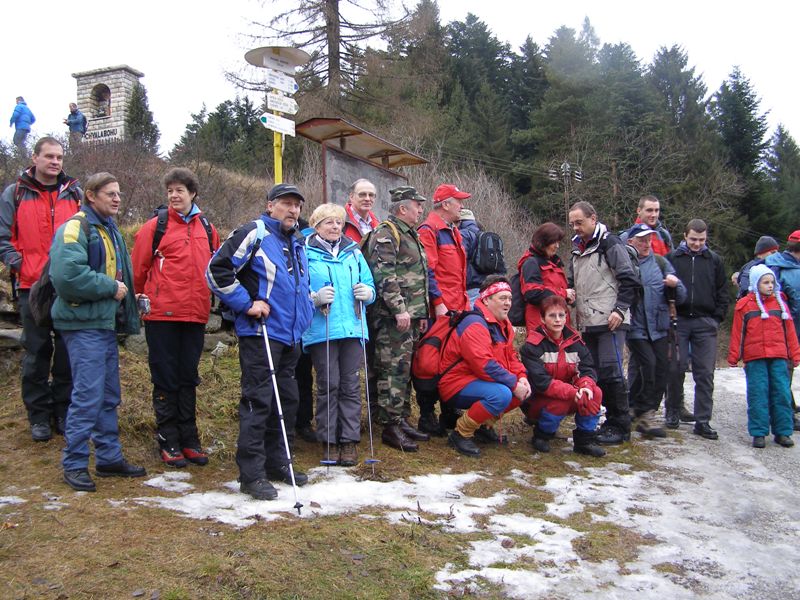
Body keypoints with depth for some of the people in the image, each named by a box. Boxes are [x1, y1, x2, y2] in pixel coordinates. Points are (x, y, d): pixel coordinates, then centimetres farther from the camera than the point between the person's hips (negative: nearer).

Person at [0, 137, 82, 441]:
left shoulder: (75, 193, 11)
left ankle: (64, 412, 18)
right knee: (36, 353, 5)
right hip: (32, 287, -2)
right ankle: (39, 416, 16)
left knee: (68, 353, 6)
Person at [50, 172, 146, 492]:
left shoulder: (109, 229, 18)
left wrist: (123, 292, 8)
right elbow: (68, 275, -25)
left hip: (105, 322, 9)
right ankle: (74, 464, 4)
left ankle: (109, 457, 22)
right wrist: (109, 287, -16)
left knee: (109, 395, 13)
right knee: (88, 394, -8)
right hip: (84, 324, -9)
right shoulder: (75, 227, -11)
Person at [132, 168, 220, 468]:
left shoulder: (207, 228, 10)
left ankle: (189, 439, 21)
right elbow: (139, 269, 0)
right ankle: (168, 441, 14)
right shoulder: (155, 226, -2)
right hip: (162, 314, -4)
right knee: (166, 379, 4)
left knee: (189, 378, 11)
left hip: (195, 314, 4)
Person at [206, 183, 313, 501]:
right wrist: (247, 303, -15)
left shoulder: (297, 242, 18)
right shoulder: (253, 234, -9)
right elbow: (217, 270, -14)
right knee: (258, 401, -7)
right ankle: (252, 473, 0)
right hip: (260, 333, -9)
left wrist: (312, 300, 18)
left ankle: (277, 463, 25)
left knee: (287, 400, 13)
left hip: (291, 335, 9)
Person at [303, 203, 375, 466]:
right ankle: (329, 441, 11)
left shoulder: (353, 252, 15)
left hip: (353, 328, 4)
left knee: (350, 385, 5)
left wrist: (368, 292, -4)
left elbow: (370, 286, 18)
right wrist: (315, 298, -20)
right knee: (328, 385, 0)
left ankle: (350, 440, 12)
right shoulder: (306, 254, 2)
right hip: (321, 331, -3)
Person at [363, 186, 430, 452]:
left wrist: (422, 312, 22)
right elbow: (384, 275, -20)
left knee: (404, 370, 13)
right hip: (392, 318, -10)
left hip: (410, 317, 10)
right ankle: (391, 427, -1)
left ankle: (402, 419, 21)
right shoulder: (385, 234, -10)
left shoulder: (410, 235, 22)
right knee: (394, 370, -7)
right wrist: (399, 309, -23)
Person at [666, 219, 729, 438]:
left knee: (705, 373, 1)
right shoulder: (672, 258, 3)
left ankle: (702, 421, 6)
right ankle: (673, 411, 20)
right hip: (678, 321, -1)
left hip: (705, 324, 1)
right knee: (676, 368, 2)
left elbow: (723, 293, 12)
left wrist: (717, 318, 2)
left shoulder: (714, 260, 9)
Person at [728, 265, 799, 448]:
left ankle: (783, 432, 13)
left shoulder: (780, 303, 11)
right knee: (758, 395, -1)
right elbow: (737, 333, 3)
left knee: (782, 393, 3)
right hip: (754, 359, -2)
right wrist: (733, 357, 1)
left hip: (779, 357, 3)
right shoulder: (745, 305, 3)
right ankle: (758, 433, 7)